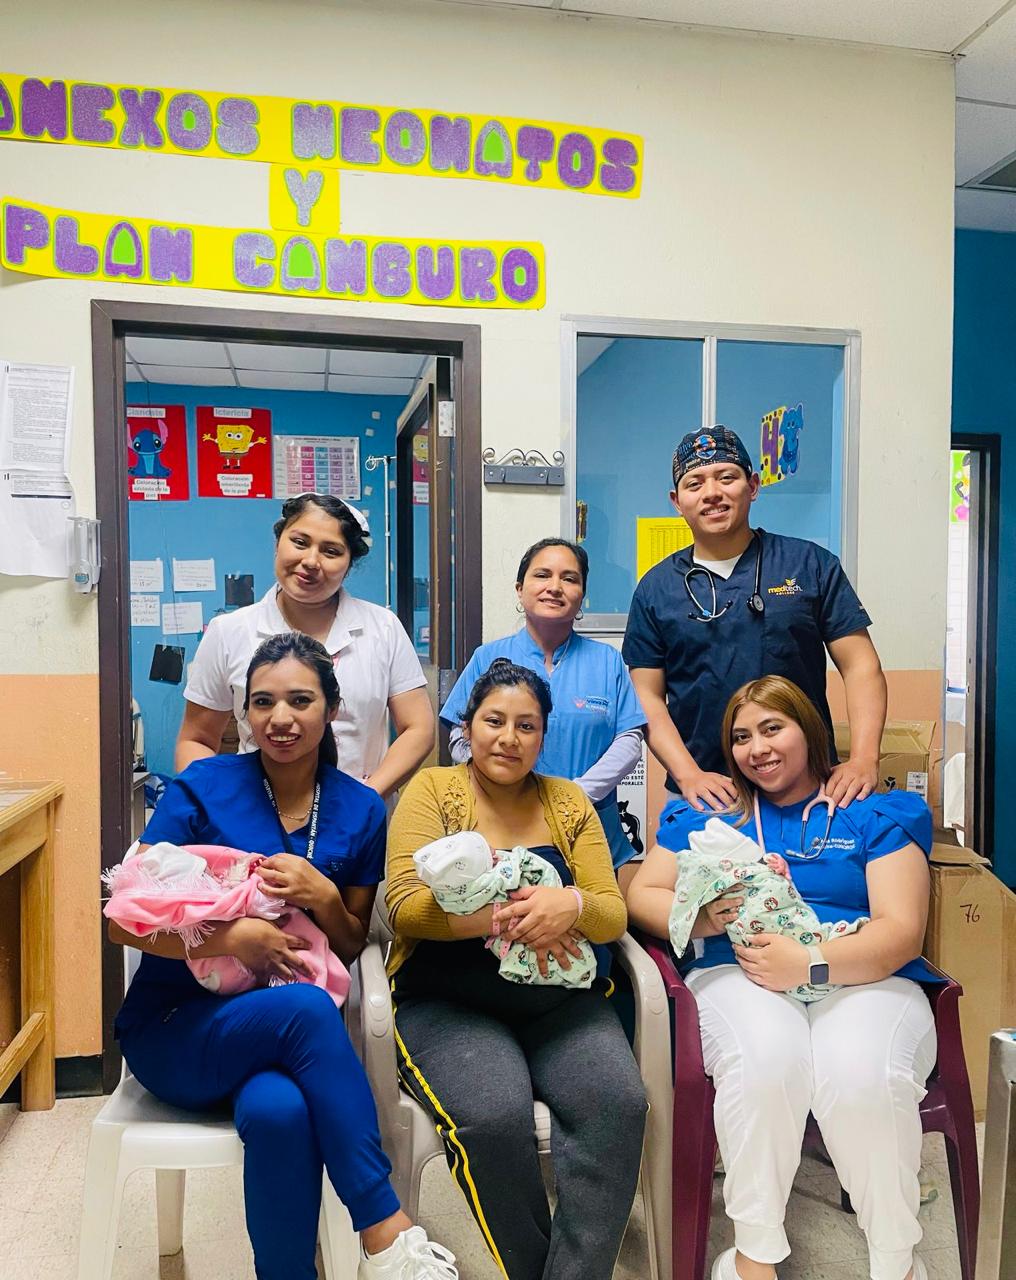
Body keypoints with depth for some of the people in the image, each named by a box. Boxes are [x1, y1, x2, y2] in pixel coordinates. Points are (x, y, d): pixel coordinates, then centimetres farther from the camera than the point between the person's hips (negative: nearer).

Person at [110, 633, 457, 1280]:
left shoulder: (361, 810, 2)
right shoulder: (202, 788, -5)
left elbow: (352, 947, 8)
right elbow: (125, 921, -7)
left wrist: (323, 896, -14)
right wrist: (229, 938, -22)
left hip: (295, 1031, 2)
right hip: (176, 1026, -1)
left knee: (279, 1109, -35)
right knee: (307, 1007, -33)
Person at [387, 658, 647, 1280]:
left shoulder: (568, 801, 10)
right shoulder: (433, 791, 2)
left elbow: (613, 915, 5)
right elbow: (405, 904, -10)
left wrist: (571, 905, -18)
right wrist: (505, 918, -20)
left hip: (561, 1002, 3)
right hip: (448, 1004, -2)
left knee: (619, 1102, -24)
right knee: (495, 1116, -29)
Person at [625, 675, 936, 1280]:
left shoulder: (877, 813, 12)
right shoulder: (707, 813, 18)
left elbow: (903, 932, 0)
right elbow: (642, 895, 12)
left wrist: (811, 962, -17)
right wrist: (704, 918, -10)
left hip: (866, 980, 0)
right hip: (738, 975, 1)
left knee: (863, 1075, -33)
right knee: (766, 1059, -34)